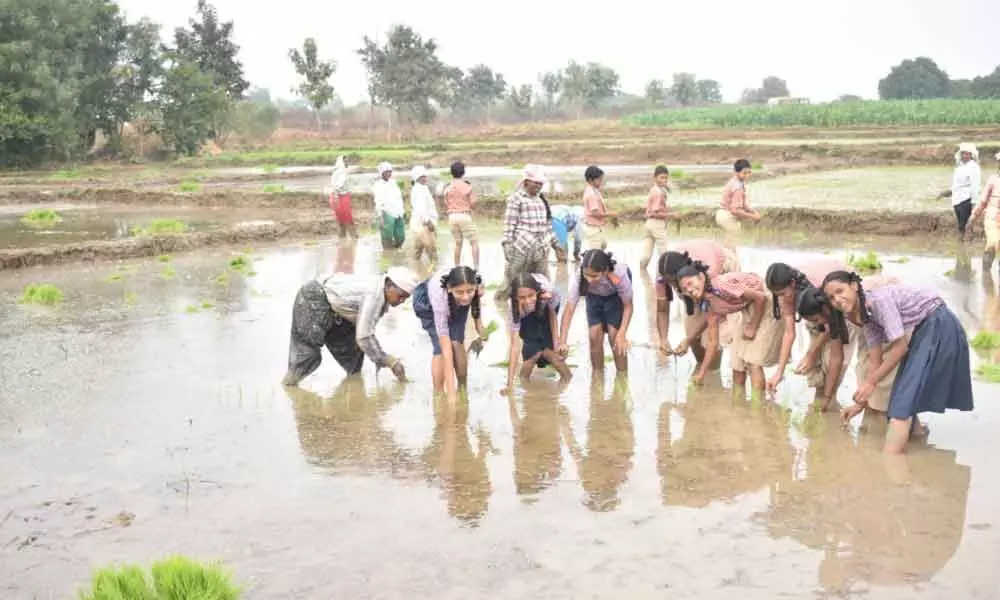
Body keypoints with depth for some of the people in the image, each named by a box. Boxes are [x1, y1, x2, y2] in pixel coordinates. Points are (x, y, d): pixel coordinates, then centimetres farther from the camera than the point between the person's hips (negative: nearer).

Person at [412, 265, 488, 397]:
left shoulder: (478, 283, -37)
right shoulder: (440, 295, -45)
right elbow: (446, 349, -44)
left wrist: (479, 323, -12)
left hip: (455, 304, 3)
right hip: (427, 301, -3)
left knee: (457, 342, -15)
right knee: (441, 348, -19)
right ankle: (438, 394, -3)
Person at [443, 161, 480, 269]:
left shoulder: (448, 189, 4)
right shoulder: (467, 186, -5)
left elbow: (446, 206, 6)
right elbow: (473, 204, -4)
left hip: (452, 216, 4)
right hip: (465, 215, -4)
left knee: (458, 243, 15)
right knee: (474, 242, 2)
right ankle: (476, 268, -7)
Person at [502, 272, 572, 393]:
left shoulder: (548, 290, -42)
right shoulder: (516, 309, -41)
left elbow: (553, 315, -19)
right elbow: (514, 345, -41)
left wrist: (555, 345, -20)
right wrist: (510, 383, -46)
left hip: (548, 306, 1)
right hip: (527, 317, 0)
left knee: (547, 350, -14)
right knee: (533, 351, -20)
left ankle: (567, 378, 10)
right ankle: (523, 381, 4)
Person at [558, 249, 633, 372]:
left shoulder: (619, 274, -42)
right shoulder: (580, 277, -38)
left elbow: (628, 306, -28)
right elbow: (569, 309, -37)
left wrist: (621, 335, -39)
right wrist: (562, 342, -45)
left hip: (616, 295, -2)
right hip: (594, 295, 2)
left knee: (614, 335, -12)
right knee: (594, 336, -6)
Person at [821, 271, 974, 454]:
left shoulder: (878, 299, -24)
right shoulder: (865, 314, 2)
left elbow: (900, 347, -22)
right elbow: (876, 360, 5)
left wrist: (870, 382, -17)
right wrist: (862, 401, 3)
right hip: (922, 329, 9)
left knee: (906, 392, -13)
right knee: (904, 389, 11)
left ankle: (889, 458, -15)